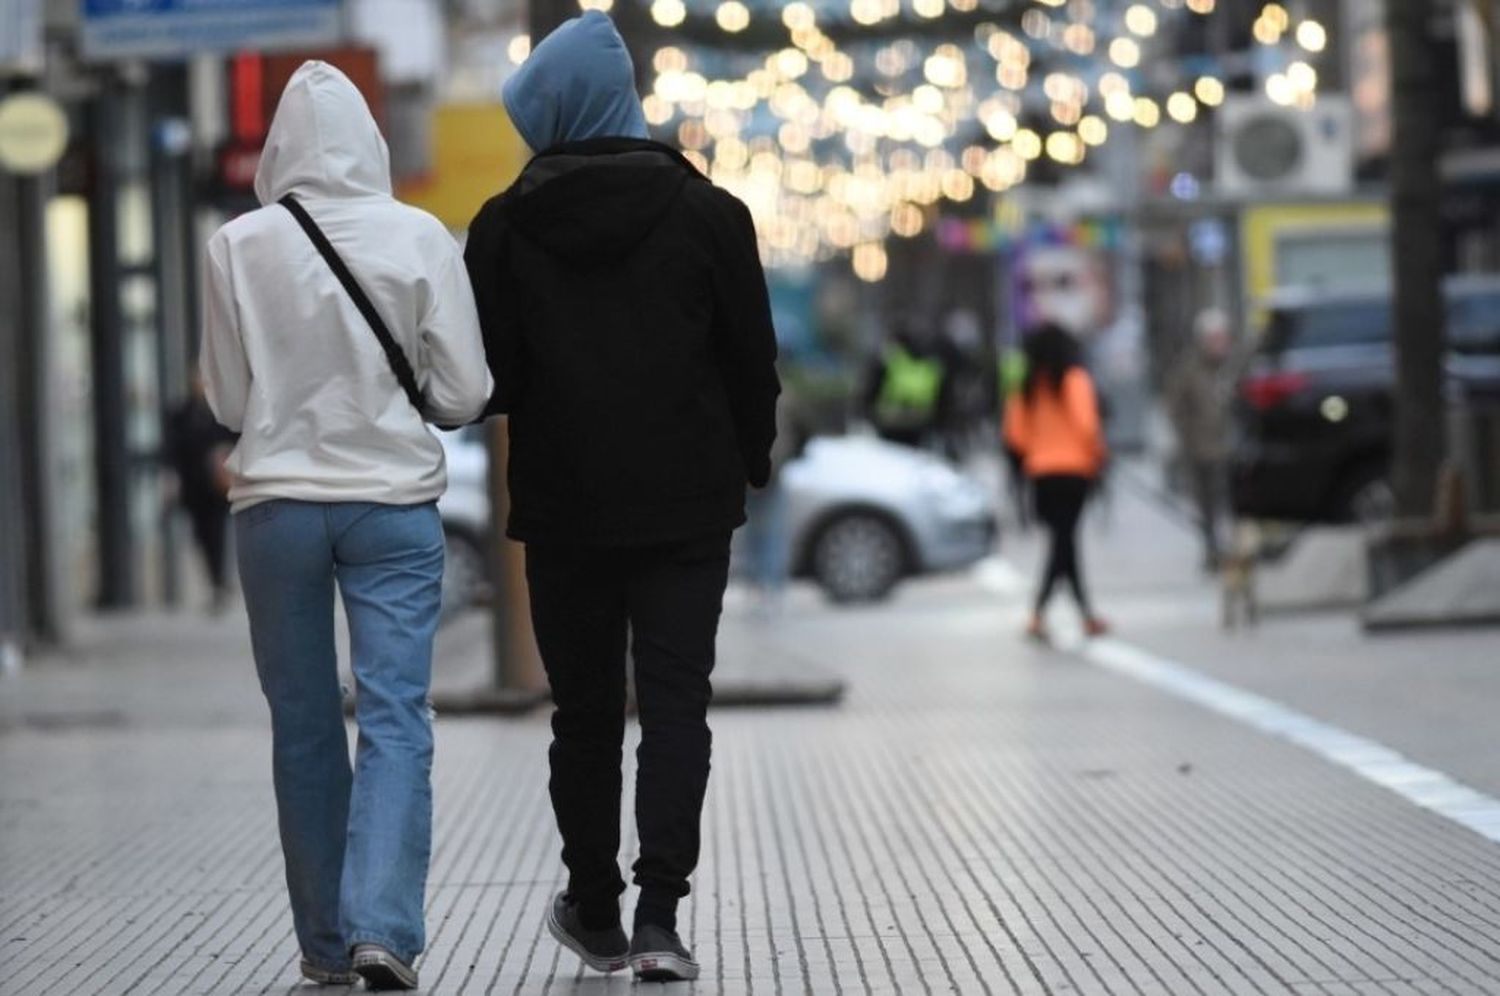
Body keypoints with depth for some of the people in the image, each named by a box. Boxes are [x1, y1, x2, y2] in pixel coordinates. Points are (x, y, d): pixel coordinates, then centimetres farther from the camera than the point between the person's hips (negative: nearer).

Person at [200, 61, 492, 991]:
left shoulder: (238, 246, -3)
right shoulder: (420, 237, -5)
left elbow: (228, 399, 4)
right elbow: (464, 393, -2)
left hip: (277, 503, 1)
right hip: (395, 502, -1)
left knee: (304, 728, 11)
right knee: (397, 718, -2)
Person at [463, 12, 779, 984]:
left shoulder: (505, 227, -4)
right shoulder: (707, 212, -3)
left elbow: (487, 379, -2)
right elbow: (754, 362, 0)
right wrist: (749, 462, 14)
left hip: (563, 506, 1)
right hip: (686, 504, -1)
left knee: (584, 710, 12)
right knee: (676, 704, 0)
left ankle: (595, 912, 21)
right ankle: (660, 914, -11)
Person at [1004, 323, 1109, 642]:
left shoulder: (1028, 386, 7)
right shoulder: (1075, 380, -7)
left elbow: (1015, 433, 6)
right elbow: (1086, 426, -14)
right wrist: (1098, 454, 2)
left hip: (1041, 473, 5)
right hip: (1073, 470, -5)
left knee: (1063, 542, 12)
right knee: (1064, 541, -7)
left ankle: (1088, 615, 18)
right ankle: (1038, 614, -20)